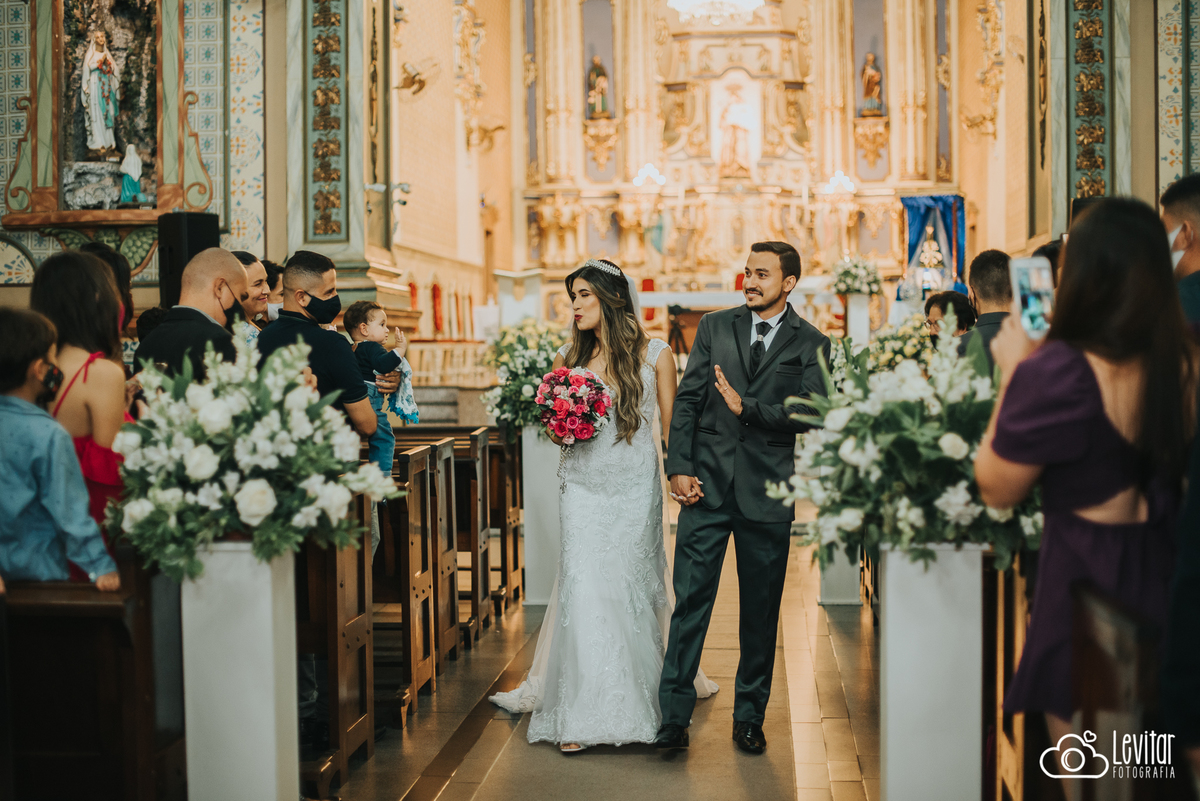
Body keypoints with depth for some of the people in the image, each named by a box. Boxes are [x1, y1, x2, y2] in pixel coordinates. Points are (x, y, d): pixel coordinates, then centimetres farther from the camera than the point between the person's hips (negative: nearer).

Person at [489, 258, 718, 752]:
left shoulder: (654, 355, 0)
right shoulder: (569, 356, 8)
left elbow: (671, 425, 2)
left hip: (635, 488, -2)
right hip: (582, 485, 2)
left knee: (631, 584, 3)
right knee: (584, 586, -5)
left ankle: (641, 694, 22)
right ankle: (583, 710, 0)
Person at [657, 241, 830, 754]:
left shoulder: (811, 345, 4)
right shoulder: (714, 327, 8)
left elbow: (810, 414, -8)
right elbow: (687, 400, 4)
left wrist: (746, 407, -14)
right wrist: (679, 468, -4)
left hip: (767, 492, 0)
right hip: (707, 484, 0)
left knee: (761, 610, 8)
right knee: (690, 601, -3)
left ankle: (750, 717, 21)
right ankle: (674, 716, 3)